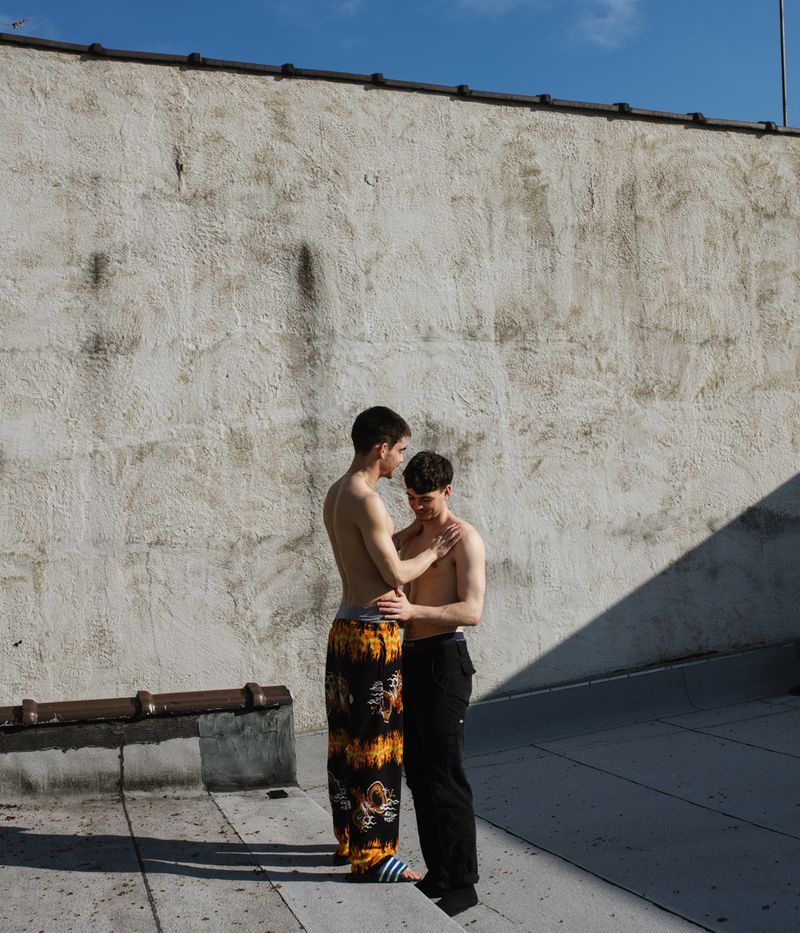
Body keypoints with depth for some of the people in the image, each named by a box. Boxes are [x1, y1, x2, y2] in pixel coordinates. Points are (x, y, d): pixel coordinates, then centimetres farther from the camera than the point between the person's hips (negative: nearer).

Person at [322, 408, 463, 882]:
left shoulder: (336, 494, 11)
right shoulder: (366, 500, -19)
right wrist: (435, 550, -4)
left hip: (346, 628, 10)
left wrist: (420, 526, 13)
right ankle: (373, 856, 10)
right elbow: (396, 573, -19)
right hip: (373, 634, -10)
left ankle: (350, 838, 30)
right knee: (376, 745, 0)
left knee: (347, 738, 17)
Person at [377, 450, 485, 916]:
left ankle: (462, 883, 6)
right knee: (419, 772, 12)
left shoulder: (464, 538, -8)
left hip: (444, 660, -8)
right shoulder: (410, 538, 17)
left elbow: (472, 610, -19)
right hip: (411, 659, 8)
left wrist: (412, 611, -29)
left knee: (445, 776, -5)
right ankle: (438, 873, 24)